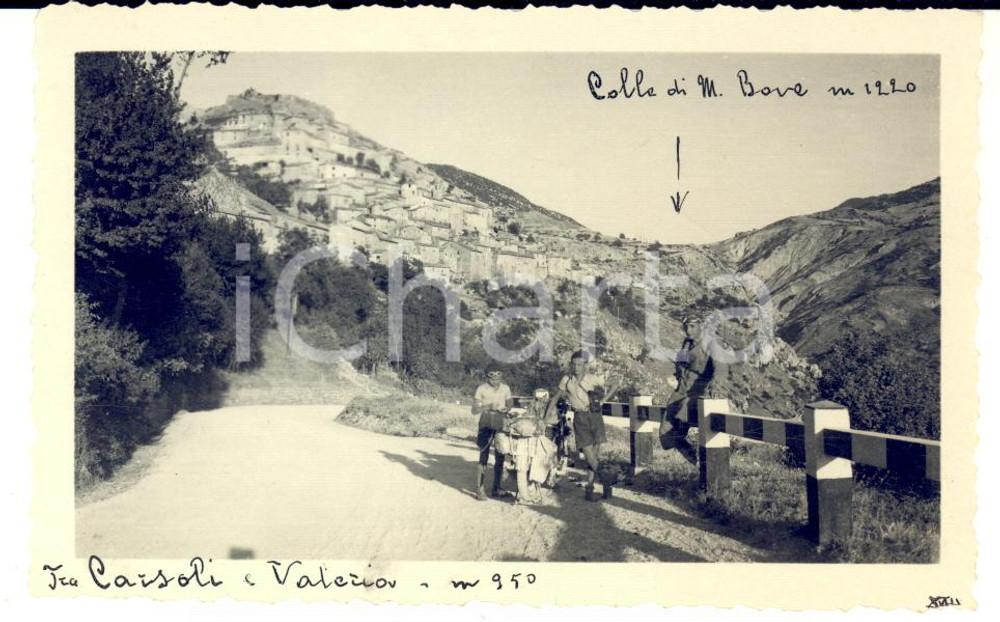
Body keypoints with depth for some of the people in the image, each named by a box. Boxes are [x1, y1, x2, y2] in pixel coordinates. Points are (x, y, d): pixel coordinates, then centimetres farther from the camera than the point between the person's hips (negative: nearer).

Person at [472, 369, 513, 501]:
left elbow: (510, 406, 8)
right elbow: (474, 410, -8)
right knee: (483, 459, -6)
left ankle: (497, 489, 17)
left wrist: (506, 410, -16)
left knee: (500, 459, 7)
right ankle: (480, 490, -1)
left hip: (501, 426, 4)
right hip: (486, 427, -4)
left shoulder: (505, 388, 4)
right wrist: (488, 407, -24)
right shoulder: (481, 389, -6)